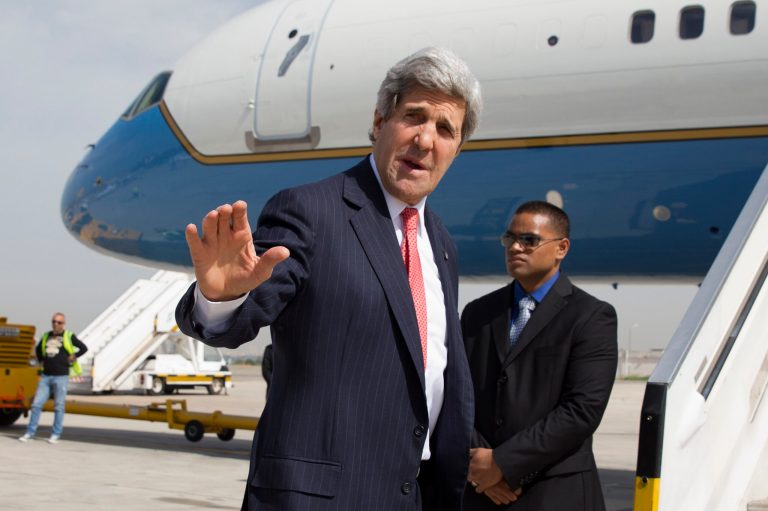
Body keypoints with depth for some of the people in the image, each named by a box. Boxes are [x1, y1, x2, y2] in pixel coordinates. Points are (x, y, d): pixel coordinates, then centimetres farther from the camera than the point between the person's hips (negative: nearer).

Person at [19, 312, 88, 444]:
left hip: (61, 377, -4)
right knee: (36, 404, 0)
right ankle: (30, 432, 7)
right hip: (46, 376, 4)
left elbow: (84, 348, -1)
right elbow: (38, 349, 29)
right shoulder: (46, 336, 12)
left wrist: (72, 358, -4)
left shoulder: (69, 336, -2)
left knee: (59, 407, 0)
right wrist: (42, 361, 18)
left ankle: (56, 434, 8)